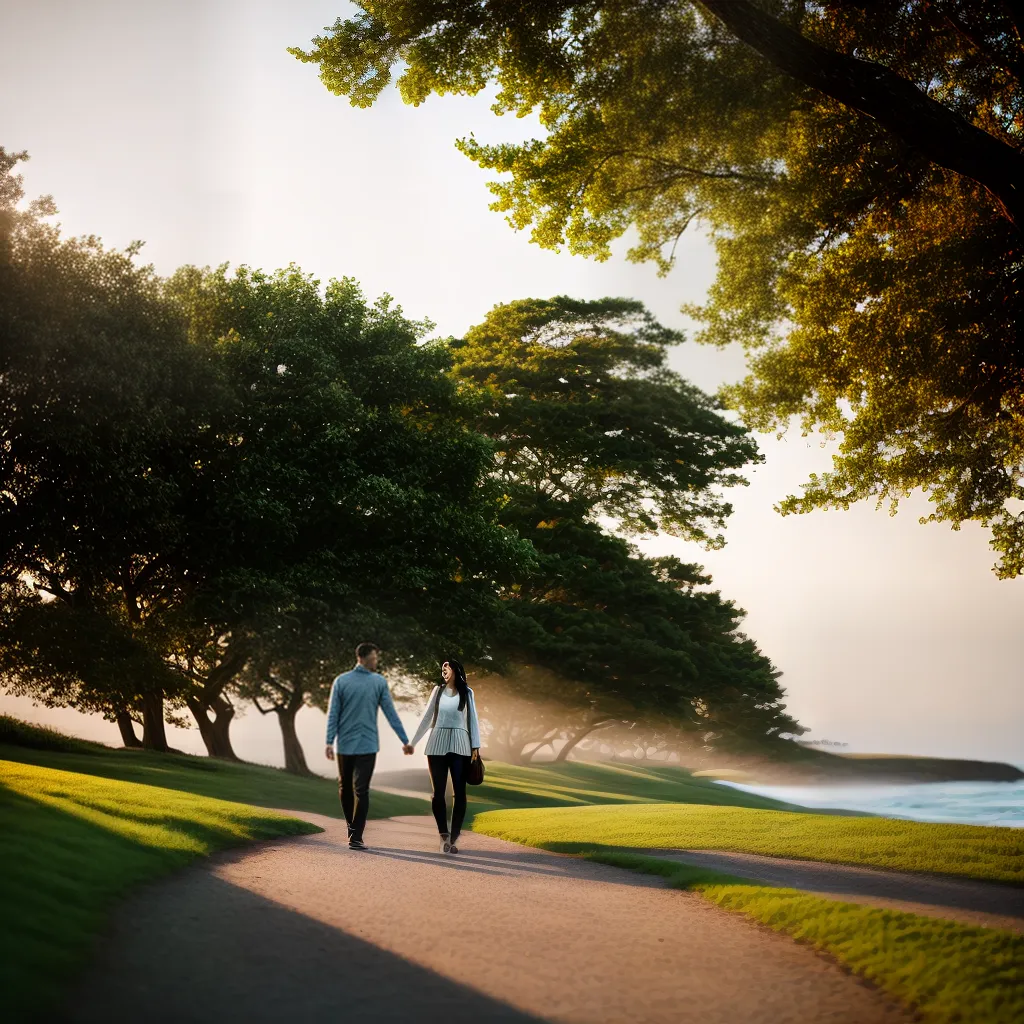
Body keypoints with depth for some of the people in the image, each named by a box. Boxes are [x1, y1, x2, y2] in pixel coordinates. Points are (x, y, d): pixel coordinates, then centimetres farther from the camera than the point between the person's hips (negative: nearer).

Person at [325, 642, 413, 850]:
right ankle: (355, 837, -8)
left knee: (345, 787, 18)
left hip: (345, 744, 2)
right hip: (367, 745, -2)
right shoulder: (380, 682, -4)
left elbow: (333, 714, -5)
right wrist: (405, 741, 2)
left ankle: (352, 828, 31)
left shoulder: (341, 681, -1)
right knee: (361, 790, -2)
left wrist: (330, 742, -4)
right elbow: (391, 714, -3)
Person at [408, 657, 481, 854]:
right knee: (438, 792, -2)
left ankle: (453, 838, 3)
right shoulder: (438, 691, 10)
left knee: (459, 792, -2)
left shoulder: (467, 693, 7)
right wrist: (412, 742, 13)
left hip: (460, 746, -1)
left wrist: (476, 746, -4)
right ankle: (443, 835, 7)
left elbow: (473, 720, 5)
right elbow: (427, 718, 14)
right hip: (437, 745, 1)